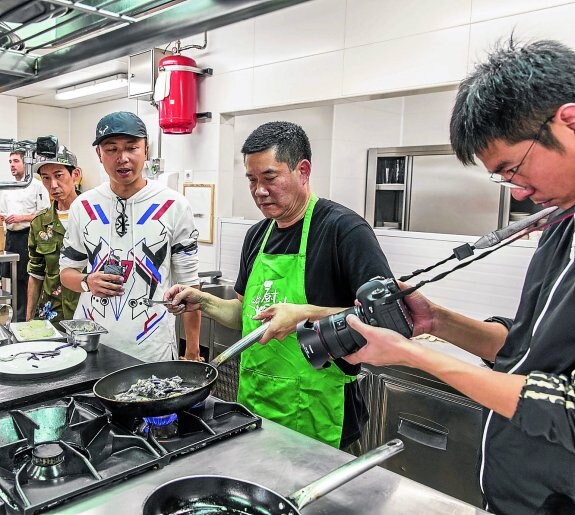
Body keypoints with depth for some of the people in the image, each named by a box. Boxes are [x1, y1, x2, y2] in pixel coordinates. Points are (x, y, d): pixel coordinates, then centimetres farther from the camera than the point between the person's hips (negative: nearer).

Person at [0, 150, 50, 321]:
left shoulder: (36, 185, -6)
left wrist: (21, 218, -15)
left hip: (28, 235, -6)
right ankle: (20, 315, 23)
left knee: (29, 277, -4)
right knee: (16, 277, 12)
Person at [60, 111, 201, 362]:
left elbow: (188, 283, -3)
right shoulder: (83, 206, 2)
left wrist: (192, 352, -3)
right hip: (90, 343, 3)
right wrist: (87, 282, -11)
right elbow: (67, 270, 12)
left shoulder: (174, 206, -6)